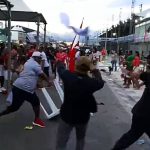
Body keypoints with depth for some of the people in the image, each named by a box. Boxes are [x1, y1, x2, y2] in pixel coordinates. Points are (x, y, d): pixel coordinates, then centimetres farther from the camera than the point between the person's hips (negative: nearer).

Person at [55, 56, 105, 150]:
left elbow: (61, 69, 7)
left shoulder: (68, 76, -17)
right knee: (81, 139, 28)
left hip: (67, 115, 0)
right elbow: (101, 82, 2)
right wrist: (96, 72, 19)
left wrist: (59, 63, 29)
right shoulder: (91, 82, -21)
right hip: (83, 117, 1)